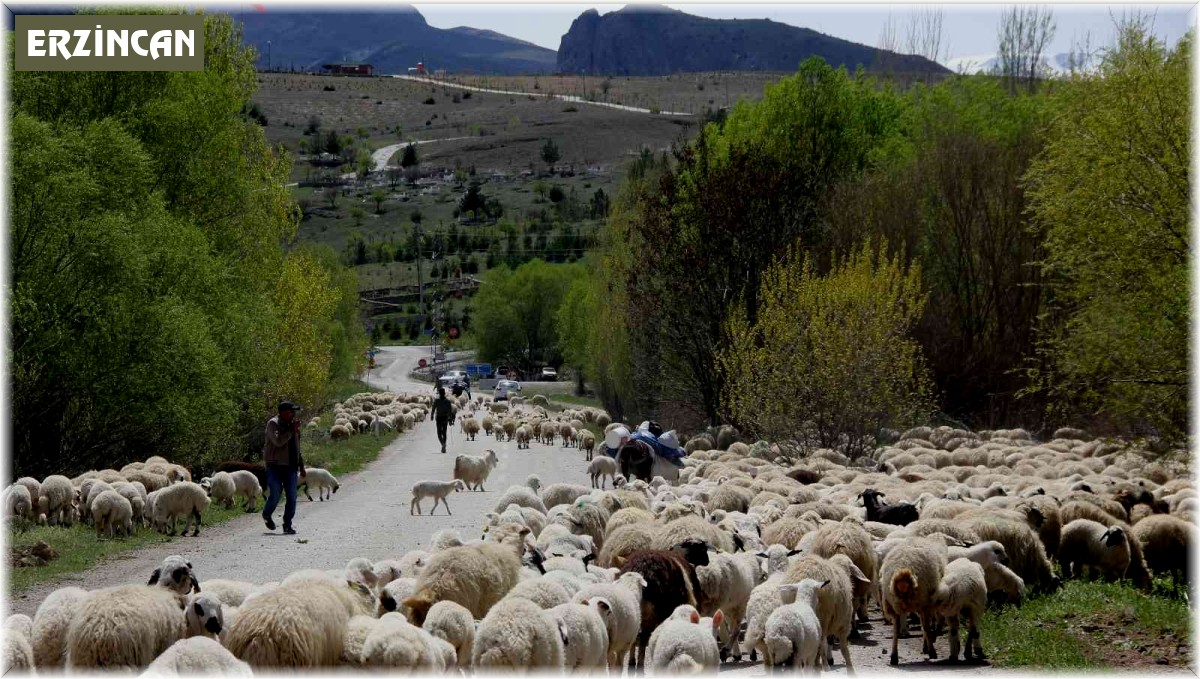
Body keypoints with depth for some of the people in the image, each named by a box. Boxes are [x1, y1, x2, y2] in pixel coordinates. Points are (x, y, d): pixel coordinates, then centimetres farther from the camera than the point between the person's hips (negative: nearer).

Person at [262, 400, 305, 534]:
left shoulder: (292, 424, 13)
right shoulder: (273, 424, -8)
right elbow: (278, 441, -24)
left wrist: (301, 465, 22)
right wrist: (292, 429, -20)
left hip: (291, 466, 6)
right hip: (275, 466, -6)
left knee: (292, 497, -2)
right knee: (275, 495, -7)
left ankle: (287, 525, 7)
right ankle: (266, 515, 22)